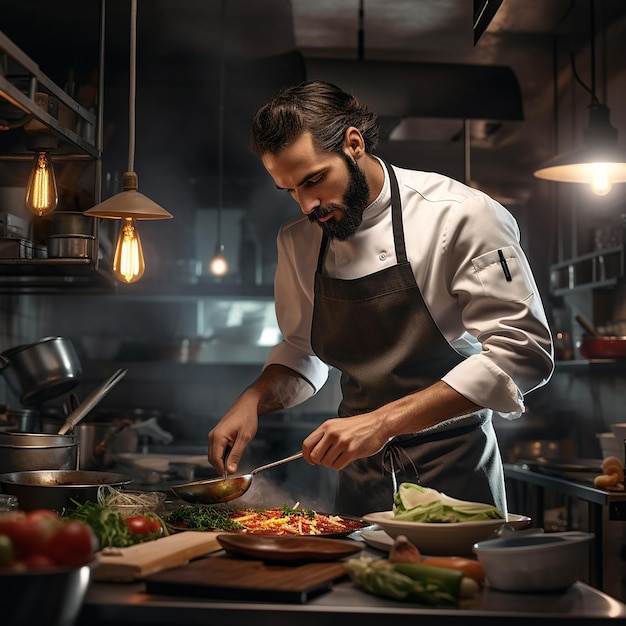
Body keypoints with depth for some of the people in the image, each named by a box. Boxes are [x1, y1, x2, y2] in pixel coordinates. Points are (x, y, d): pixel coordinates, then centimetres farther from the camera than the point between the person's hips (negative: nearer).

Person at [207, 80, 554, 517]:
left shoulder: (462, 216, -16)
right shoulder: (298, 241, 2)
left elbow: (522, 350, -22)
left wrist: (384, 421, -29)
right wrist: (254, 399, -6)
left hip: (452, 470, -4)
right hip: (360, 476, 5)